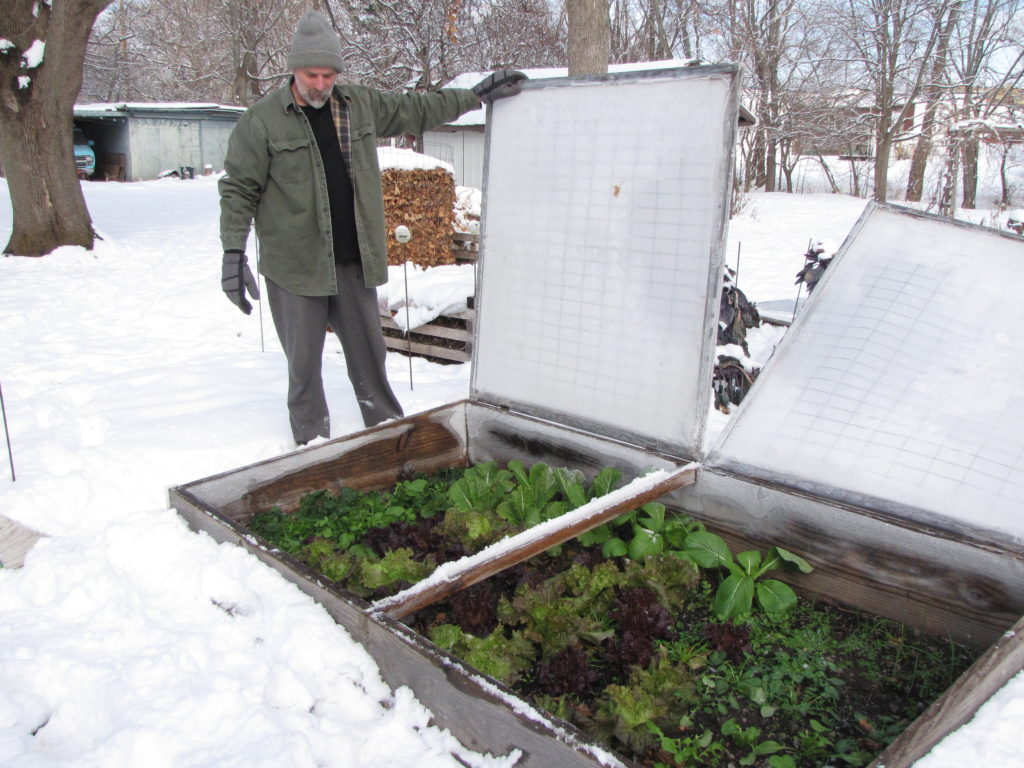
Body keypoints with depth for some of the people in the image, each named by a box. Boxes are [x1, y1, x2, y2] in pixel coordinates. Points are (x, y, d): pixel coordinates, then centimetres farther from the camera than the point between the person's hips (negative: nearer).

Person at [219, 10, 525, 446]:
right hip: (295, 264, -4)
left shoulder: (361, 105, 8)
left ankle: (388, 428, 31)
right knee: (304, 359, 3)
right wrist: (234, 253, -11)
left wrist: (476, 96, 19)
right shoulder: (263, 120, -5)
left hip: (354, 261, 4)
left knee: (369, 350, 14)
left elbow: (416, 111, 19)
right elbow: (238, 189, -4)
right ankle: (312, 441, 20)